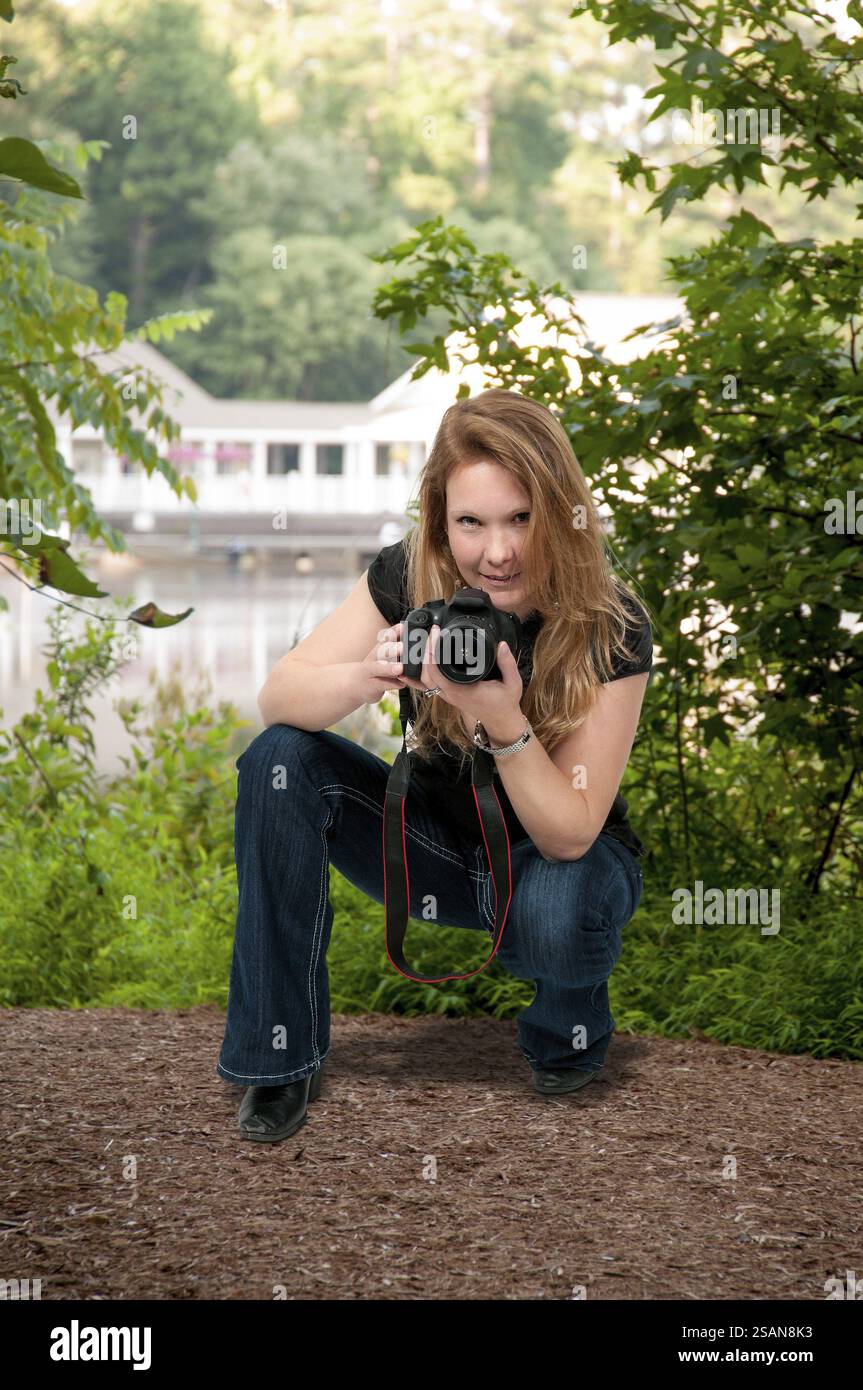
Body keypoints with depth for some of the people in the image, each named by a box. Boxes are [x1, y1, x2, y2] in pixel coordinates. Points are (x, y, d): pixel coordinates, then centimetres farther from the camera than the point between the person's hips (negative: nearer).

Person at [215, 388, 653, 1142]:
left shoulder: (612, 629, -25)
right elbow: (279, 695, -19)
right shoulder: (408, 578, -16)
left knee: (558, 911, -39)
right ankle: (280, 1059, -13)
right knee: (281, 760, -21)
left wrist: (502, 720, -41)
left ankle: (571, 1026, 1)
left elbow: (570, 833, -25)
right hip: (440, 846, 3)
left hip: (564, 857, -3)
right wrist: (367, 676, -40)